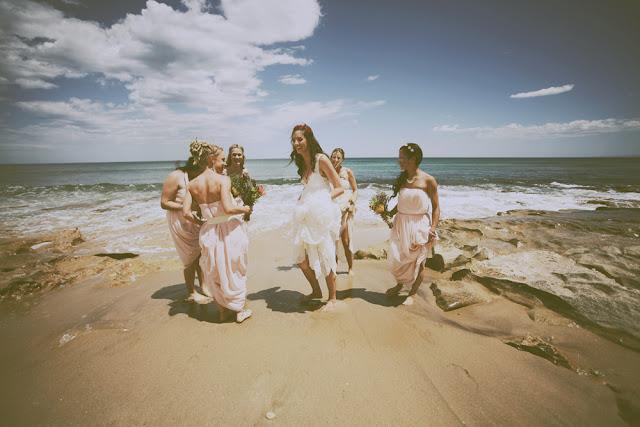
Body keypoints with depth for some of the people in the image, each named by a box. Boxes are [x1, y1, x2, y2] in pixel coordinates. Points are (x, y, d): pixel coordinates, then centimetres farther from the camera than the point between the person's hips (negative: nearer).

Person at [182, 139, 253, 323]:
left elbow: (185, 212, -4)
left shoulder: (192, 184, 0)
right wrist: (246, 208, -9)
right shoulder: (223, 180, -16)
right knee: (235, 271, 16)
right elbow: (228, 208, -26)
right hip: (230, 230, -4)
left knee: (214, 273, 21)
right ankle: (241, 310, 29)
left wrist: (199, 222, 14)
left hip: (209, 232, 4)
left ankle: (222, 311, 35)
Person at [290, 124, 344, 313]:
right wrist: (301, 200, 5)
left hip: (323, 213, -8)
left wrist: (322, 200, -19)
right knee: (301, 257, 12)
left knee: (326, 257, 2)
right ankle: (316, 291, 34)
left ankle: (332, 298, 21)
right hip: (306, 215, 8)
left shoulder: (321, 159, -10)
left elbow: (339, 188, -9)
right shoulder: (301, 162, 13)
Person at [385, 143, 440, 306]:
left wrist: (433, 229, -12)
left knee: (417, 261, 6)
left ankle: (412, 294, 26)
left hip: (419, 225, -4)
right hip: (401, 223, 5)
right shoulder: (402, 179, 4)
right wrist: (389, 213, -2)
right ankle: (399, 285, 36)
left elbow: (436, 207, -5)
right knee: (396, 258, 8)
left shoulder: (428, 180, -10)